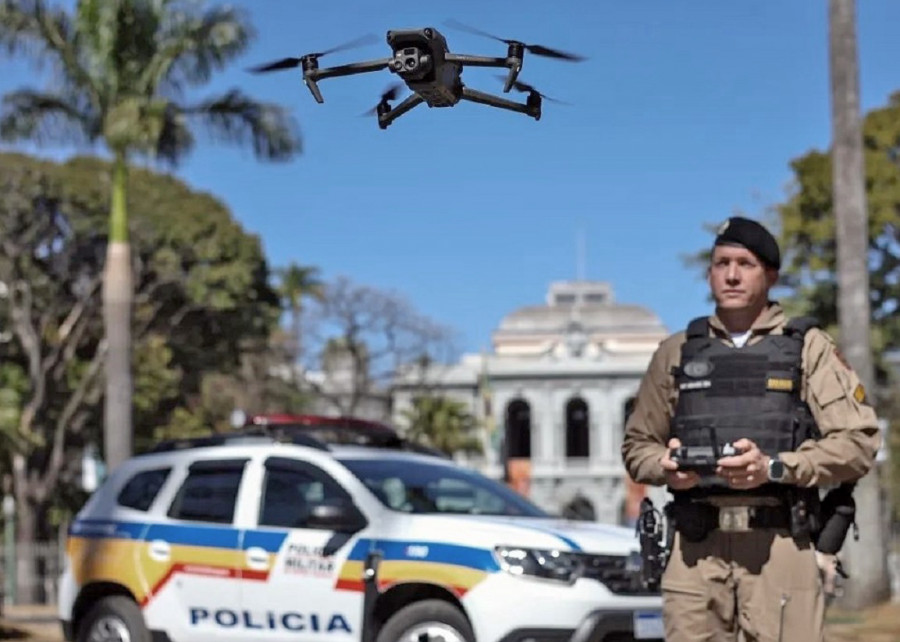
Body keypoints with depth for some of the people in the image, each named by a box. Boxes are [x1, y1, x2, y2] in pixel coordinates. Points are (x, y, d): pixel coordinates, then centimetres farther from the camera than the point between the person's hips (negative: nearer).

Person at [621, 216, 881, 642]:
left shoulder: (808, 348, 7)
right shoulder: (676, 353, 15)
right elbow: (636, 445, 20)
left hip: (780, 547, -2)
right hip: (696, 551, 2)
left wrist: (774, 468, -14)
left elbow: (858, 441, -2)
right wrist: (666, 466, -3)